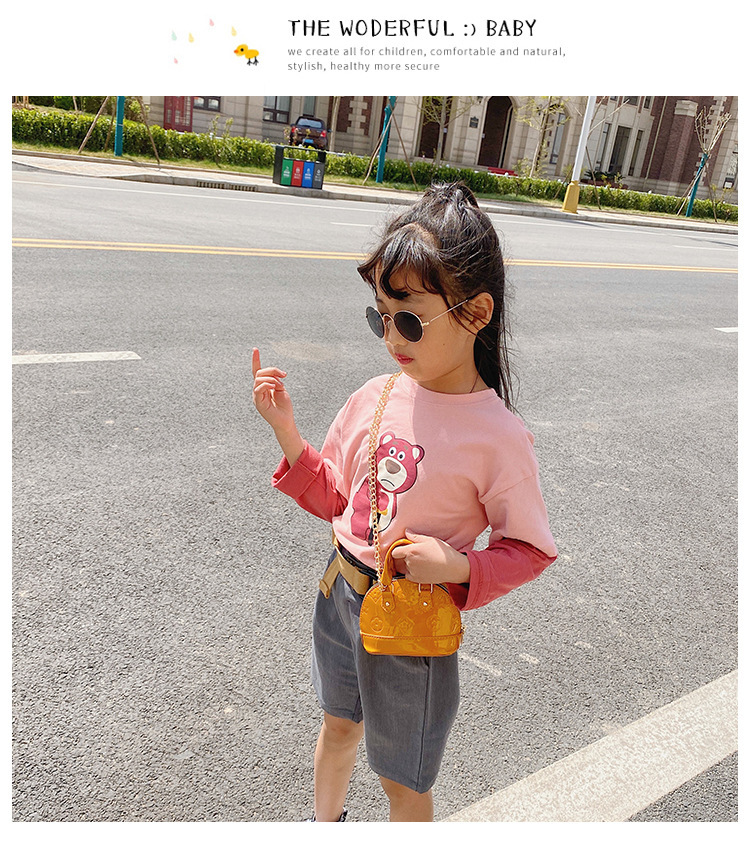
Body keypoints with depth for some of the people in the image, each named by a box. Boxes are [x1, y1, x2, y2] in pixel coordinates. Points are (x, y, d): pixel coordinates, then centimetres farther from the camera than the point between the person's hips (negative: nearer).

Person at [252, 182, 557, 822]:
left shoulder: (497, 436, -23)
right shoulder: (377, 397, -8)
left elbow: (531, 550, -11)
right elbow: (334, 498, 3)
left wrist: (459, 567, -28)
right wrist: (285, 428, -9)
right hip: (341, 593, 6)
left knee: (403, 779, 17)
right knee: (340, 723, 31)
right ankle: (325, 822, 60)